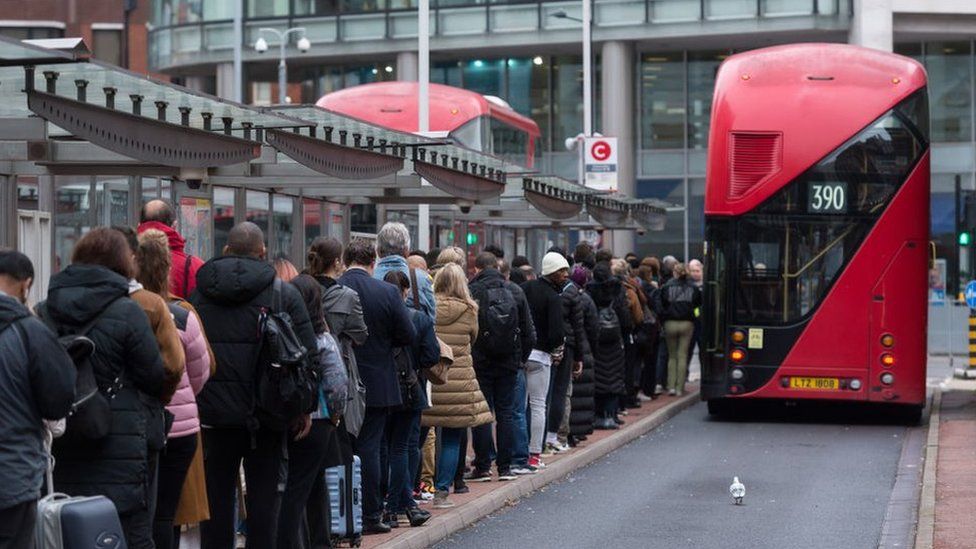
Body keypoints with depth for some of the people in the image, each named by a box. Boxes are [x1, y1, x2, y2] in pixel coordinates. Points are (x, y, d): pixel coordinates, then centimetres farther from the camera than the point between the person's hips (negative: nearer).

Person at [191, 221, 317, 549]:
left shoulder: (199, 292, 5)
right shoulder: (284, 293, -4)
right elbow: (307, 353, -7)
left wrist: (195, 400, 14)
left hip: (213, 412, 2)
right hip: (266, 412, -2)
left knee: (217, 495, 8)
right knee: (263, 496, 4)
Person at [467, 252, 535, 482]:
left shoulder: (470, 292, -8)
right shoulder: (515, 291, 3)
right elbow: (529, 332, 6)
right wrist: (522, 357, 16)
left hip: (480, 362, -3)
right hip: (509, 363, 3)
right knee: (506, 414, 8)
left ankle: (483, 467, 2)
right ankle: (505, 467, 9)